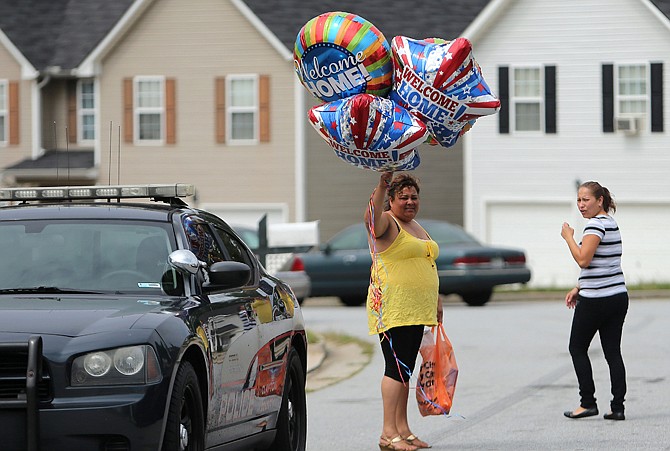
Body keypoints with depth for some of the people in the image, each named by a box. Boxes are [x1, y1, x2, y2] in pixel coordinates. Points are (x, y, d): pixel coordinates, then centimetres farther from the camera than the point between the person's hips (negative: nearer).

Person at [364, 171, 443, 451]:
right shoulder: (386, 223, -7)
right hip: (392, 309, -9)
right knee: (397, 367, -13)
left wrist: (435, 301, 24)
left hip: (416, 311, 9)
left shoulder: (417, 227, 20)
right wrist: (382, 186, -44)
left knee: (406, 369, 10)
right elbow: (371, 217, -31)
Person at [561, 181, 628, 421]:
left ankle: (588, 403, 5)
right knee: (613, 352, 6)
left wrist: (568, 237, -8)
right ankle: (617, 407, 2)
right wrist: (579, 289, 21)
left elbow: (583, 259, -22)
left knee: (577, 349, 6)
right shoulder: (611, 223, 16)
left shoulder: (596, 225, -14)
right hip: (618, 296, 8)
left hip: (595, 301, -8)